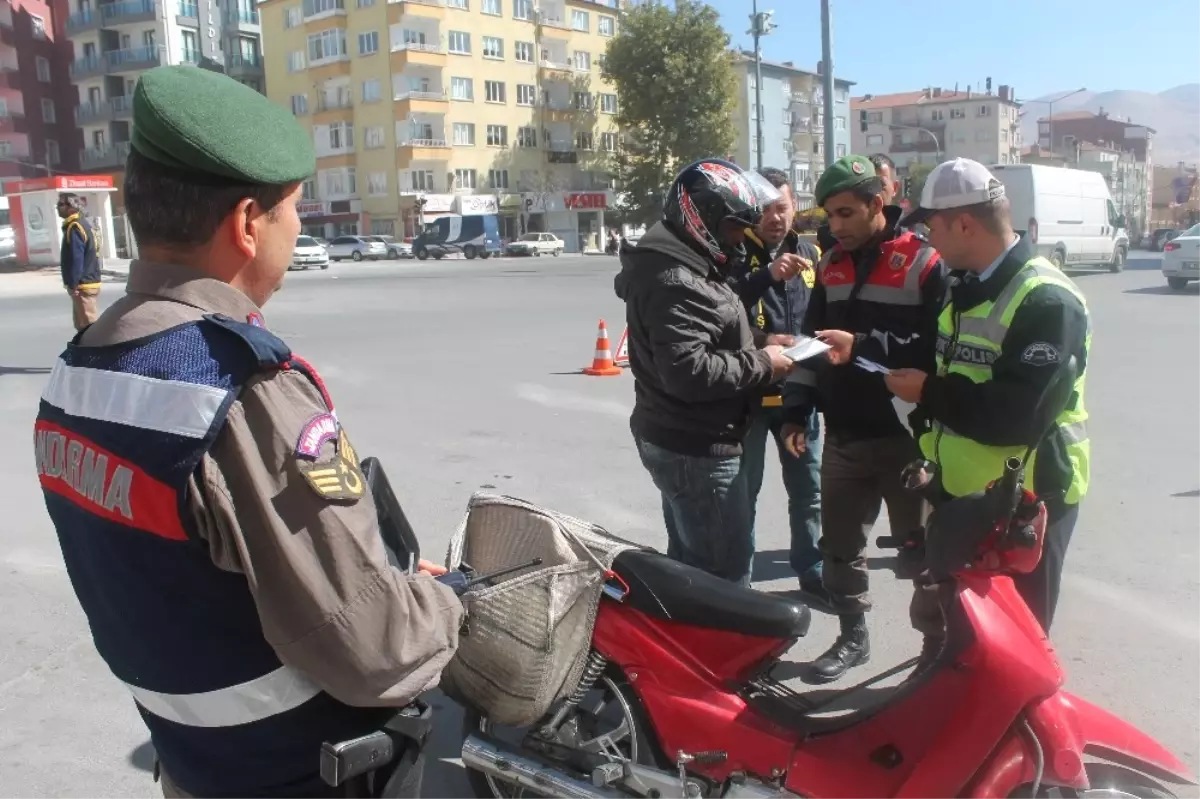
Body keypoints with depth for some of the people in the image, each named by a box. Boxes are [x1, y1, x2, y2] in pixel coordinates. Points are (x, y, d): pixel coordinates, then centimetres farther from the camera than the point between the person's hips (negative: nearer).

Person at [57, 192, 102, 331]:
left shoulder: (74, 228, -15)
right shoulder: (83, 224, 16)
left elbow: (77, 260, -21)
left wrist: (72, 285, -18)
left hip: (83, 285, -10)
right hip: (89, 282, 10)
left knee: (90, 325, -7)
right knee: (82, 323, 17)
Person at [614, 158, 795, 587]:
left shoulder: (683, 266, 13)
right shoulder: (674, 281, -22)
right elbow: (688, 371, -31)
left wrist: (759, 342, 6)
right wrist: (761, 365, -19)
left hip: (683, 443, 11)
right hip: (695, 450, -11)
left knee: (692, 562, 22)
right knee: (726, 571, -3)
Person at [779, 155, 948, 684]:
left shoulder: (924, 263, -8)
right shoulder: (832, 265, 12)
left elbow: (935, 345, -18)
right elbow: (812, 340, 16)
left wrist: (861, 346, -25)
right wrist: (796, 411, 9)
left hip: (905, 437, -6)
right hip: (842, 436, 6)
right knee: (839, 547, 15)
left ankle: (940, 645, 24)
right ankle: (853, 637, 31)